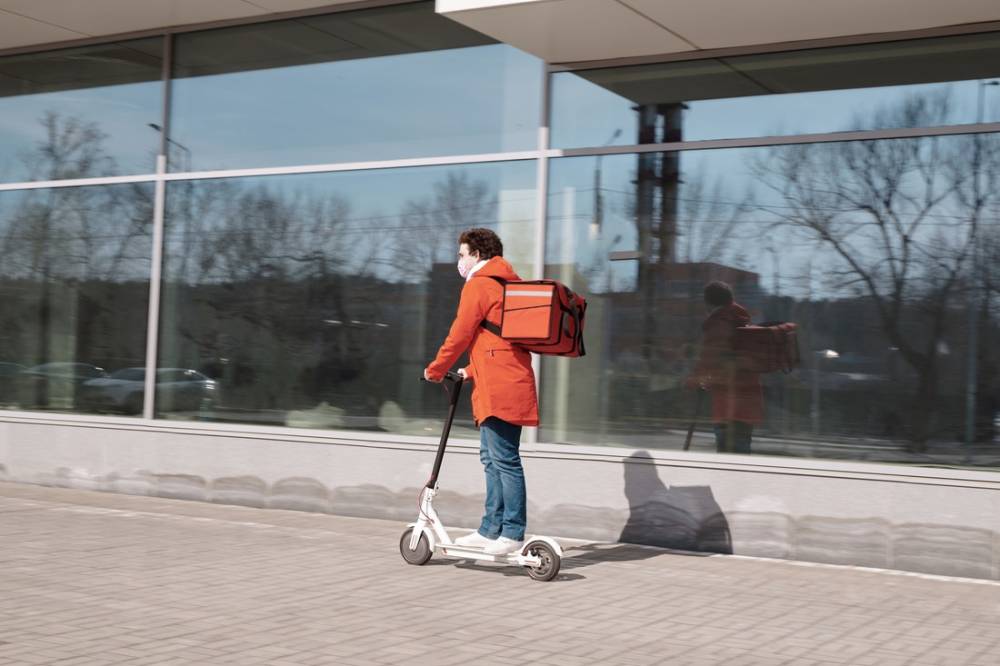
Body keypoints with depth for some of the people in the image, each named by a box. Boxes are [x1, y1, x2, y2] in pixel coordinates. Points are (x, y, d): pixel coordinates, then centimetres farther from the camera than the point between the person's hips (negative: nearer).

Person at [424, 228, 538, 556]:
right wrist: (472, 371, 31)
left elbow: (460, 335, -6)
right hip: (511, 383, 10)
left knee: (504, 460, -9)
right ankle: (491, 529, 16)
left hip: (498, 388, -10)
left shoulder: (478, 285, -6)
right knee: (493, 459, 13)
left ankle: (513, 533, -8)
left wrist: (435, 370, 7)